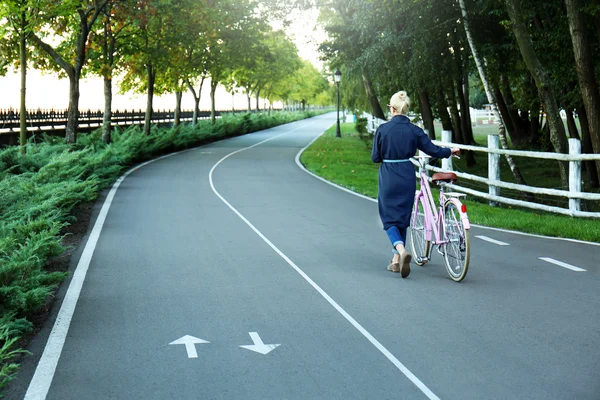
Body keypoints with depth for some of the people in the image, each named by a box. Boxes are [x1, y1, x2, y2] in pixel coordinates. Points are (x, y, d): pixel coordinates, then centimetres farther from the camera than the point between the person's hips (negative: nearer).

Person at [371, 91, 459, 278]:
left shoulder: (383, 129, -9)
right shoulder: (414, 130, -4)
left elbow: (375, 157, -5)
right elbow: (432, 150, 1)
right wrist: (450, 151, 19)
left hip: (388, 178, -3)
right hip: (407, 177, 3)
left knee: (389, 218, 4)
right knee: (403, 218, 15)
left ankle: (401, 250, -23)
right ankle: (396, 260, 20)